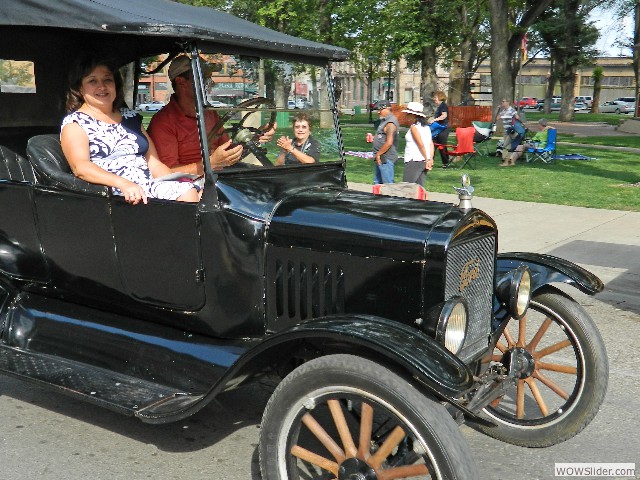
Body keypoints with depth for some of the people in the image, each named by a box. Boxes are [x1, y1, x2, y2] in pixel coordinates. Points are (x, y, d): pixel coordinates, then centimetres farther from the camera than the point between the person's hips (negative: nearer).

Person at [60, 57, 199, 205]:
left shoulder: (130, 117, 24)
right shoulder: (74, 122, 8)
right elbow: (80, 167, -10)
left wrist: (178, 185, -1)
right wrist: (124, 184, -27)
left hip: (148, 187, 5)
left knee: (188, 192, -26)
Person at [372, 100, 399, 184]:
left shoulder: (390, 123, -18)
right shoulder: (385, 121, 15)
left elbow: (389, 143, -25)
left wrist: (378, 154, -18)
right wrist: (374, 137, 12)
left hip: (386, 158, -11)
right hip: (381, 158, 11)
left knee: (388, 183, -8)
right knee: (377, 182, 16)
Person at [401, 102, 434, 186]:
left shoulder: (414, 127, -11)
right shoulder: (426, 127, 14)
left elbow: (421, 145, -16)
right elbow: (431, 144, 9)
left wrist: (427, 159, -10)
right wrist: (430, 159, 5)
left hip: (414, 161, -9)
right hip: (423, 162, 9)